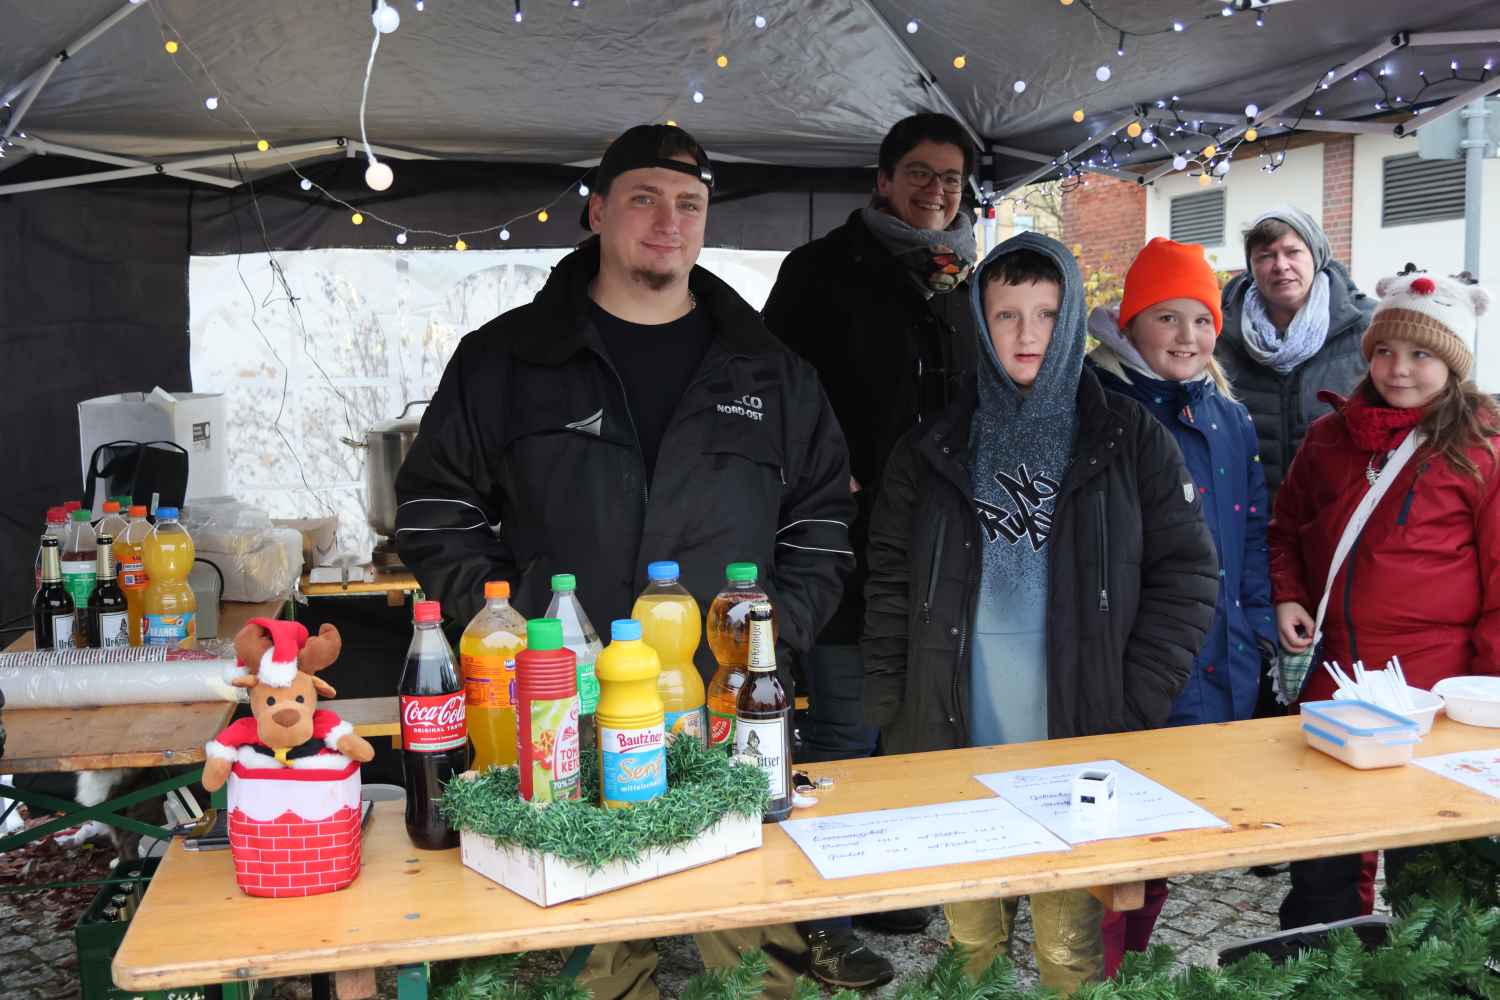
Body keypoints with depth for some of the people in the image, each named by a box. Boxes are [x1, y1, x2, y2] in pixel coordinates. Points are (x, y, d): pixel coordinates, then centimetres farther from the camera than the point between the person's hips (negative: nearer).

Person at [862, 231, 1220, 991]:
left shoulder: (1130, 440, 3)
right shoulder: (931, 450, 7)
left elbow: (1187, 577, 1)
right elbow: (888, 588, 6)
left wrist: (1131, 713, -5)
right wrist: (894, 725, 0)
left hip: (1083, 752, -1)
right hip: (952, 752, 2)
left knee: (1070, 947, 4)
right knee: (970, 942, 11)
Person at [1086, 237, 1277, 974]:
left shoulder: (1229, 417, 11)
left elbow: (1251, 529, 17)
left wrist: (1261, 622, 10)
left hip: (1214, 663, 6)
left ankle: (1132, 955, 33)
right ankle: (1096, 973, 15)